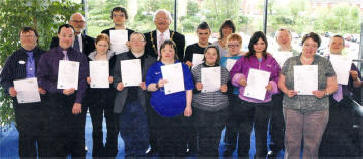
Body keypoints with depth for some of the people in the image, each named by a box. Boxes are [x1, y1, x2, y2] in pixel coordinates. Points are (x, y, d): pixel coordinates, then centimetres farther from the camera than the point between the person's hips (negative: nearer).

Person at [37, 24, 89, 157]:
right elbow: (41, 80, -1)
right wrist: (61, 90, -13)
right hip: (56, 103, -1)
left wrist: (78, 101, -8)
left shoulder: (81, 57, 10)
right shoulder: (47, 57, 7)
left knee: (78, 137, 2)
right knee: (58, 138, 0)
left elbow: (83, 80, 2)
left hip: (76, 103, 1)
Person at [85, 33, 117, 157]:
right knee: (96, 127, 7)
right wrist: (87, 79, -10)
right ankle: (97, 152, 17)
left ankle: (110, 152, 13)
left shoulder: (114, 58, 5)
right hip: (94, 96, 2)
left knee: (112, 126, 1)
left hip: (109, 96, -1)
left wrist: (113, 78, -16)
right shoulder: (89, 58, 11)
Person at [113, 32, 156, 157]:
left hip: (142, 104, -1)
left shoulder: (151, 60, 8)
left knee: (142, 137, 1)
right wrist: (117, 84, -7)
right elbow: (116, 76, 12)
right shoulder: (120, 58, 14)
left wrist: (147, 86, -13)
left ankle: (139, 154, 16)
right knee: (127, 136, 9)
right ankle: (129, 155, 25)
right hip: (125, 104, 2)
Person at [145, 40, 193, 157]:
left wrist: (188, 105, 0)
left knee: (179, 141, 1)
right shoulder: (154, 68, 9)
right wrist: (157, 85, -18)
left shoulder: (183, 67, 8)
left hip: (179, 110, 0)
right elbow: (148, 87, 3)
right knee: (162, 141, 3)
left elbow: (188, 88, 6)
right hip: (159, 111, 1)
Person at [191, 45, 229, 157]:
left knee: (216, 138, 6)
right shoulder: (195, 70, 2)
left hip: (220, 110, 2)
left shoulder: (224, 70, 8)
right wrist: (196, 88, -17)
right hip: (201, 109, -2)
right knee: (203, 138, 1)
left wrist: (226, 89, -6)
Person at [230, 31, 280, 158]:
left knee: (261, 132, 11)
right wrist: (239, 79, -14)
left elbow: (277, 78, 6)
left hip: (264, 102, 1)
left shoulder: (271, 61, 6)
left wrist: (272, 86, -12)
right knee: (244, 132, 6)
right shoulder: (244, 59, 3)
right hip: (245, 101, -1)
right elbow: (233, 73, 6)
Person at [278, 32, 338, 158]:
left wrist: (324, 93, -13)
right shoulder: (290, 62, 8)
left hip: (317, 109, 0)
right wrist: (287, 91, -9)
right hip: (292, 107, 1)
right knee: (291, 143, 3)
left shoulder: (325, 64, 6)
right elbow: (281, 82, 10)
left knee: (312, 145, 4)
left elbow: (333, 85, 6)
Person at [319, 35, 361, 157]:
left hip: (345, 108, 3)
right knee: (327, 137, -5)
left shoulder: (349, 64, 14)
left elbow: (357, 88, 13)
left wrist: (355, 78, -6)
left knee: (345, 138, 1)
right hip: (326, 105, -2)